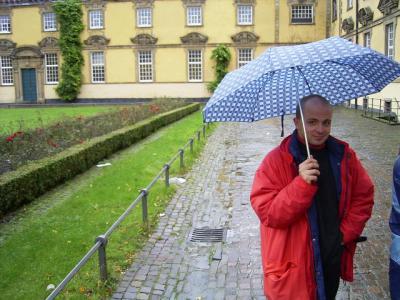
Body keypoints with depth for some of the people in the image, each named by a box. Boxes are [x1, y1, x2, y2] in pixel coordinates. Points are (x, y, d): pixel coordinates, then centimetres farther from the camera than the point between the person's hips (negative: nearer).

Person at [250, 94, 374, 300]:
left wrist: (347, 232, -5)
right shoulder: (277, 160, -17)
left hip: (333, 259, 5)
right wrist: (302, 183, -33)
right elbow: (267, 213, -21)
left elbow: (364, 195, 6)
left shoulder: (344, 154, -2)